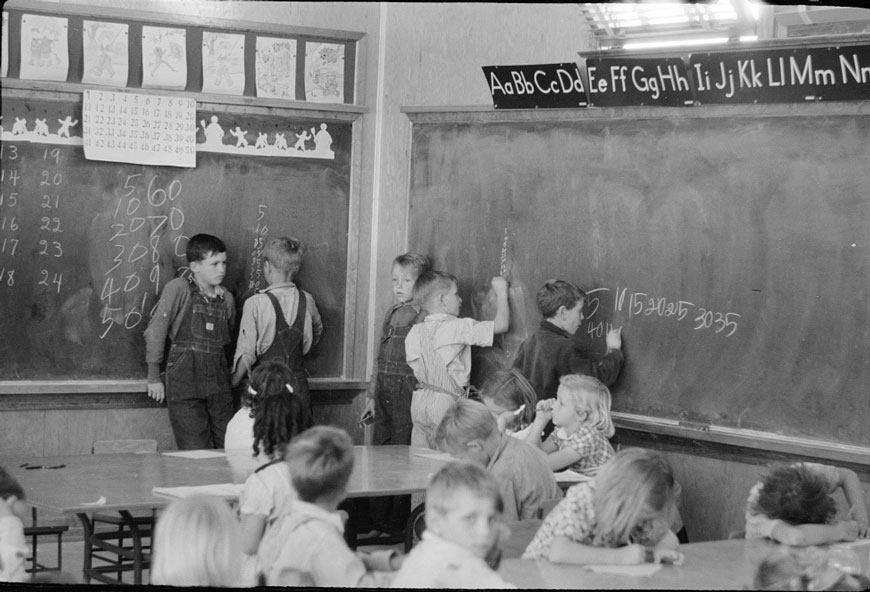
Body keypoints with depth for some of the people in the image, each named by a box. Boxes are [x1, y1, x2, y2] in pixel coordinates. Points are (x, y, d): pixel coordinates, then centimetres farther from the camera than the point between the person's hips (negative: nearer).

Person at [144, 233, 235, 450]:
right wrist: (154, 377, -3)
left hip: (218, 383, 5)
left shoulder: (226, 297, 9)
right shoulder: (178, 289, -7)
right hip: (184, 381, -5)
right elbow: (155, 332, -5)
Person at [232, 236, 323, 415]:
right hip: (298, 383, 3)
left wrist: (233, 383, 3)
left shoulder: (255, 304, -11)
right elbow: (317, 333, 21)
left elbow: (246, 354, -10)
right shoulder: (307, 301, 1)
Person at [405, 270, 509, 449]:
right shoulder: (459, 328, -13)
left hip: (420, 401, 6)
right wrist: (501, 293, 1)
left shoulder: (414, 332, 4)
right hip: (446, 401, -6)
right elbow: (500, 325, -12)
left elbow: (414, 364, 12)